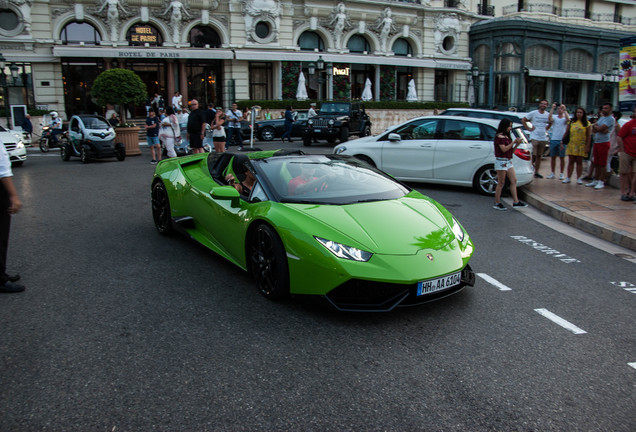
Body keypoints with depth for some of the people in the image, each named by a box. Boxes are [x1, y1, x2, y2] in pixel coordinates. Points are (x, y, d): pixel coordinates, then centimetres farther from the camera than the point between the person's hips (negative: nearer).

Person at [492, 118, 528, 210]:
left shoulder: (507, 136, 17)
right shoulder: (499, 136, -9)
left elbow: (511, 151, 17)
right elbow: (504, 149, -20)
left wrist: (517, 144, 2)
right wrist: (514, 142, -14)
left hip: (508, 161, 9)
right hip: (501, 161, -9)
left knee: (513, 180, 3)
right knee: (501, 183, -4)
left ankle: (516, 202, 5)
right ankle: (497, 203, 4)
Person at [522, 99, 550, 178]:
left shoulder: (548, 115, 9)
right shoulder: (533, 113, -2)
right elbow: (523, 120, 1)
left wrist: (546, 128, 9)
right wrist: (528, 128, -5)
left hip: (543, 138, 4)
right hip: (534, 138, -4)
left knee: (539, 156, 9)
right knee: (533, 155, -14)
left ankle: (536, 172, 16)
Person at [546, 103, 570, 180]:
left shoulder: (565, 118, 3)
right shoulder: (554, 117, 8)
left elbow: (568, 119, -21)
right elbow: (549, 119, -14)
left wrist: (564, 109, -15)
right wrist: (552, 108, -12)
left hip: (562, 140, -2)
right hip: (553, 139, 2)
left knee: (562, 158, 3)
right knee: (553, 157, 7)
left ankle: (562, 174, 10)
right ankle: (552, 173, 15)